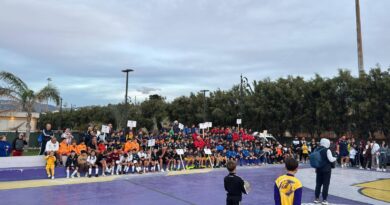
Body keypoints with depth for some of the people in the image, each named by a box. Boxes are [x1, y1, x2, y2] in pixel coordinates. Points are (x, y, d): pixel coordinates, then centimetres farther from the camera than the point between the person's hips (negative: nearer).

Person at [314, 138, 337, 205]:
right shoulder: (327, 150, -13)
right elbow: (331, 159, -16)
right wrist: (335, 158, 6)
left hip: (319, 169, 6)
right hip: (326, 169, -5)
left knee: (318, 184, 11)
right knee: (325, 184, 2)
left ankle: (316, 198, 16)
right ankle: (324, 200, 5)